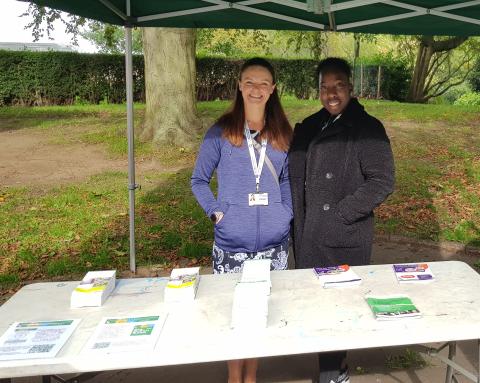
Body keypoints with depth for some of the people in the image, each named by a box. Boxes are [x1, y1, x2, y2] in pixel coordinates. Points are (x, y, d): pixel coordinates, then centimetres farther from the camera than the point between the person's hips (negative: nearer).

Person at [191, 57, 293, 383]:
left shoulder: (283, 133, 5)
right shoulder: (221, 132, -3)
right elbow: (199, 180, 5)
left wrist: (287, 212, 3)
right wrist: (216, 211, -7)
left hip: (274, 241, 3)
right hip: (232, 242, -2)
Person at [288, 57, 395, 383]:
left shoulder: (367, 129, -8)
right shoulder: (308, 128, 10)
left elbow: (382, 182, -12)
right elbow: (295, 178, 14)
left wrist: (341, 213, -13)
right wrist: (297, 220, 5)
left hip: (346, 241, -5)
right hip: (308, 239, 6)